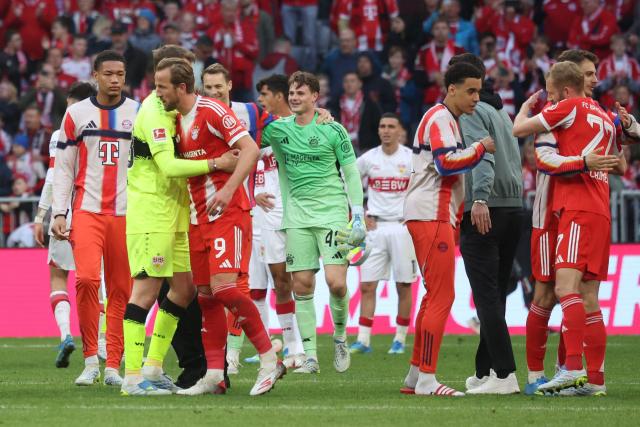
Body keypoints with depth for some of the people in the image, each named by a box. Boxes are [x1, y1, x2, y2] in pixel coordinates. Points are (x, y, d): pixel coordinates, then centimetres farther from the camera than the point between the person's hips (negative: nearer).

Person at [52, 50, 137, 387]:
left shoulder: (140, 114, 5)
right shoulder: (76, 115, 5)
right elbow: (64, 169, 8)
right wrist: (58, 213, -1)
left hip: (126, 213, 1)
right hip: (87, 210, -1)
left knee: (121, 290, 1)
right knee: (87, 279, -18)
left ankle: (113, 366, 7)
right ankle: (91, 359, -6)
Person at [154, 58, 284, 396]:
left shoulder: (212, 111, -12)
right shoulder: (178, 120, 13)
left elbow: (250, 149, -19)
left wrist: (228, 189, -26)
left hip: (227, 213, -8)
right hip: (199, 217, 8)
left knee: (223, 287, -18)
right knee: (205, 296, 5)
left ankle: (269, 359, -8)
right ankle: (214, 375, 8)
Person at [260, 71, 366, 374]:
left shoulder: (333, 130, -2)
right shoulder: (279, 129, 6)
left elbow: (351, 173, 1)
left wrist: (358, 216, -3)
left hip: (332, 212, -3)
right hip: (298, 215, 3)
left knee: (336, 282, -14)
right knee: (302, 285, -3)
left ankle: (340, 336, 13)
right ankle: (310, 356, 2)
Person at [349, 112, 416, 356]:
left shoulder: (412, 158, -2)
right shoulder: (368, 159, 4)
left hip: (403, 226, -2)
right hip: (375, 227, 2)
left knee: (404, 286, 2)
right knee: (367, 285, -4)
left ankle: (400, 339, 11)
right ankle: (363, 340, -3)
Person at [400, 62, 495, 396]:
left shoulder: (446, 119, 22)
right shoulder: (440, 119, -10)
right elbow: (447, 162, -24)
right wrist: (481, 148, -14)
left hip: (436, 215, 11)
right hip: (431, 215, -11)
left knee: (434, 296, 14)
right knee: (441, 297, -11)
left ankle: (415, 376, 17)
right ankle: (426, 380, -12)